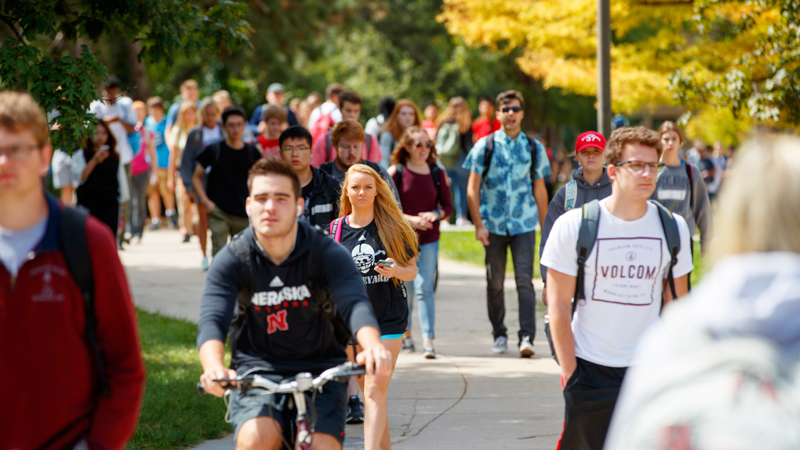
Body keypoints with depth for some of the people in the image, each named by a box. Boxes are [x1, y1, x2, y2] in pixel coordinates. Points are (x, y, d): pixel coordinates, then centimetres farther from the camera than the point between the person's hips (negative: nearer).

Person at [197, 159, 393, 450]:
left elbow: (354, 303, -23)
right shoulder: (231, 260, -6)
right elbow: (212, 321, -19)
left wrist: (373, 346, -46)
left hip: (318, 370, 1)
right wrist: (214, 366, -42)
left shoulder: (328, 254, -7)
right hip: (257, 371, -1)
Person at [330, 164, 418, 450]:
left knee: (375, 392, -12)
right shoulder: (336, 230, 4)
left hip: (387, 319, -3)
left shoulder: (392, 227, -1)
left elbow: (412, 270, 3)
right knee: (368, 394, 9)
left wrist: (396, 271, -18)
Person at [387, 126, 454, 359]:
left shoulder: (437, 174, 6)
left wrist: (436, 214, -12)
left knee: (424, 287, -7)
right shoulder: (395, 172, -2)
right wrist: (409, 219, -16)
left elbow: (448, 206, 9)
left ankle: (428, 340, -11)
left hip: (428, 238, 1)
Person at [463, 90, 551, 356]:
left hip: (524, 224, 0)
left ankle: (527, 337, -12)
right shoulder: (485, 146, 2)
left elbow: (539, 190, 13)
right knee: (495, 283, 6)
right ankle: (499, 335, 19)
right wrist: (478, 225, -7)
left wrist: (545, 228, 12)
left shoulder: (534, 148, 7)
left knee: (524, 280, -11)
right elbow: (473, 188, 1)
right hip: (493, 224, 0)